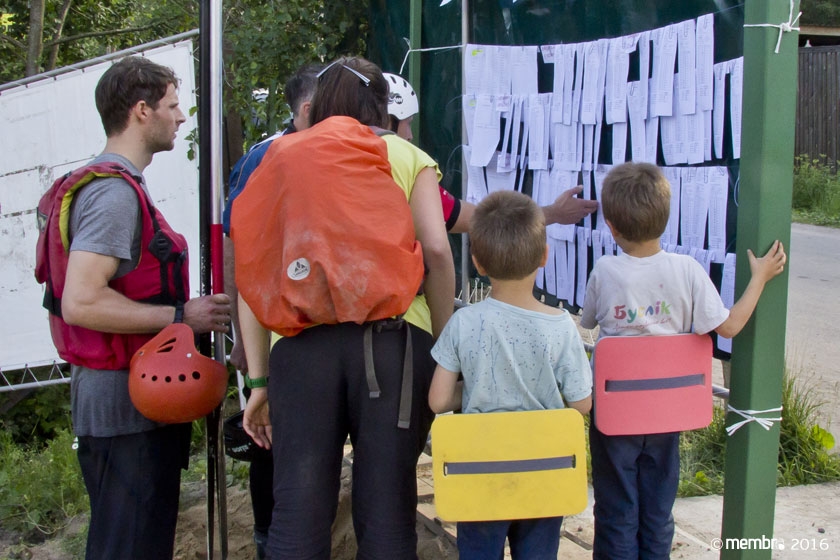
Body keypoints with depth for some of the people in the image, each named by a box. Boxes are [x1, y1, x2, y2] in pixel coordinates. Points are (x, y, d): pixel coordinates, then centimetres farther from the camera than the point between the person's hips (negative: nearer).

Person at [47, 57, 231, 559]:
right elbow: (81, 302, -27)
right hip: (128, 404, -11)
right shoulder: (116, 192, -17)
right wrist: (182, 316, -19)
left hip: (127, 398, 11)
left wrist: (183, 311, 16)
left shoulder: (115, 186, 15)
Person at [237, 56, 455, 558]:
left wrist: (259, 378, 12)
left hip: (301, 341, 1)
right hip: (394, 338, -1)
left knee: (297, 516, 7)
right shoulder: (409, 157, 13)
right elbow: (437, 250, -2)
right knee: (386, 512, 6)